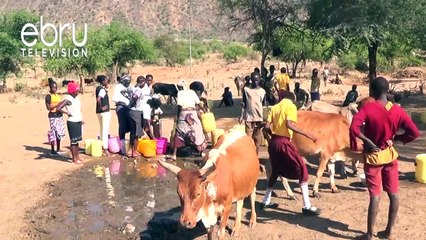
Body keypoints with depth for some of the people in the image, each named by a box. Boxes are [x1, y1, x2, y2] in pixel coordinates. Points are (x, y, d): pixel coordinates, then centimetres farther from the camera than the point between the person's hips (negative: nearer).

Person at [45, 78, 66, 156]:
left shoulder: (57, 95, 16)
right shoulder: (48, 96, -7)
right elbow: (48, 107, -14)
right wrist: (57, 104, -18)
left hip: (59, 115, 8)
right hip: (53, 116, -8)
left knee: (59, 132, 11)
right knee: (54, 132, -6)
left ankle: (58, 149, 21)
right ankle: (52, 151, 3)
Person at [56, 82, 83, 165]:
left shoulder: (76, 97, 9)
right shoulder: (68, 99, -17)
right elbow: (58, 108, -25)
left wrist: (81, 119, 16)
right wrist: (68, 113, -16)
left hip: (78, 121, 8)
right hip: (72, 122, -8)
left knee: (77, 140, 15)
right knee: (73, 141, -1)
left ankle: (77, 156, 25)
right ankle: (74, 159, 5)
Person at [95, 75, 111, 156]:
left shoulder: (98, 88, 10)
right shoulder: (102, 90, -17)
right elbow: (98, 99, -30)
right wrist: (101, 107, -18)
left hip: (99, 112, 9)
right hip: (105, 112, -9)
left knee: (102, 130, 17)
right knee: (105, 130, -4)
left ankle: (102, 146, 26)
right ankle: (105, 149, -1)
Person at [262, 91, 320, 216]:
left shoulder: (274, 107, 13)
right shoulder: (291, 106, -3)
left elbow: (267, 126, 4)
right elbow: (289, 124, -19)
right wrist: (307, 134, -18)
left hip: (273, 142, 7)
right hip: (284, 142, -7)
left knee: (276, 171, 24)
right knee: (302, 170, -1)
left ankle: (266, 201, 30)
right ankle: (307, 206, -5)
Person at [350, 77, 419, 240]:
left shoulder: (368, 107, -17)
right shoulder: (397, 110, -6)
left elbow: (354, 128, -31)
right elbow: (414, 133, -7)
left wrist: (368, 141, -19)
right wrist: (396, 138, 4)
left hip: (373, 156, -3)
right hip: (390, 155, 3)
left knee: (375, 196, 1)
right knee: (393, 194, 13)